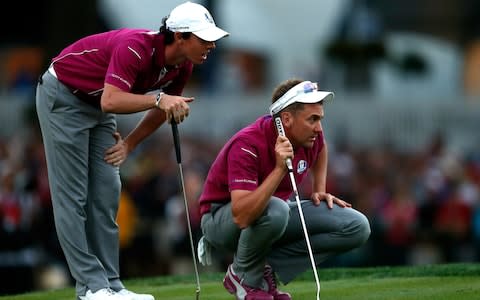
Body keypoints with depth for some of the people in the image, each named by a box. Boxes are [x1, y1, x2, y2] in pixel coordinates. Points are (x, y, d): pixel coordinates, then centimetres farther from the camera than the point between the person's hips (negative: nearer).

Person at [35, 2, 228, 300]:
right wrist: (158, 98, -49)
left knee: (107, 194, 3)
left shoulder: (182, 66, -8)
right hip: (63, 95, -8)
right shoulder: (136, 48, -33)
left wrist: (130, 144, 6)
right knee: (72, 194, -9)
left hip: (97, 105, 8)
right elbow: (111, 101, -43)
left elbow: (164, 108, 10)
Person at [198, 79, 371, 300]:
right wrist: (279, 169, -46)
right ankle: (245, 277, -12)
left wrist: (319, 190, 9)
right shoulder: (247, 145, -31)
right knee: (274, 209, -42)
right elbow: (241, 217, -42)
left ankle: (265, 271, -6)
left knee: (357, 227, -11)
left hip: (276, 214, 7)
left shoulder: (310, 137, -9)